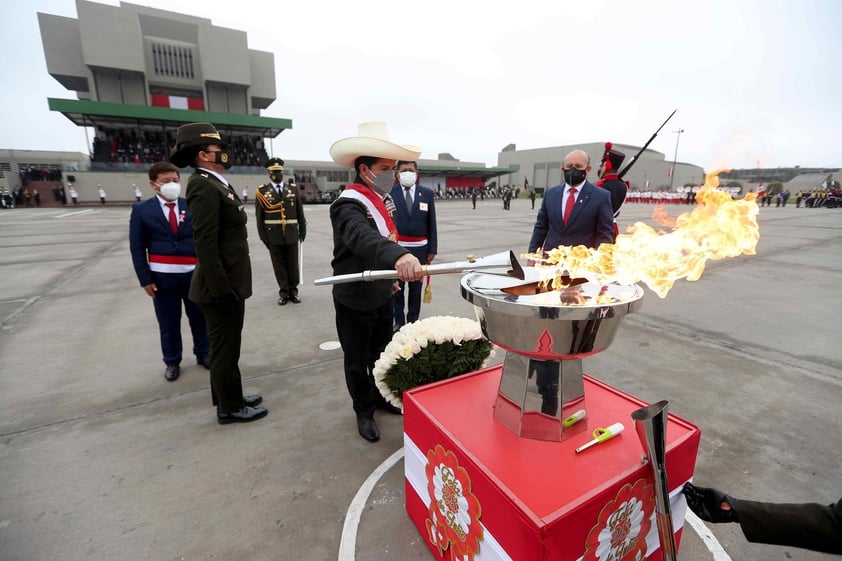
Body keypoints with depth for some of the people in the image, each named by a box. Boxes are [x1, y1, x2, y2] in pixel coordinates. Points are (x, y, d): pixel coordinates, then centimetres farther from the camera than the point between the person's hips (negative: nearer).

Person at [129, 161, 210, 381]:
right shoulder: (142, 210, 1)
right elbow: (137, 247, 0)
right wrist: (145, 279, -5)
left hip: (193, 273, 1)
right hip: (162, 276, -1)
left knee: (199, 318, 12)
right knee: (168, 323, 10)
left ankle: (203, 354, 31)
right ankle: (172, 362, 28)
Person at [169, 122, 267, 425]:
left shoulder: (217, 183, 14)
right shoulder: (203, 186, -16)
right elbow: (205, 243, -23)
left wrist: (229, 285, 17)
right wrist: (221, 289, -23)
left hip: (229, 282, 10)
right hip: (222, 285, -10)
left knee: (226, 346, 20)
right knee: (225, 349, 5)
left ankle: (230, 397, 35)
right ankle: (229, 407, 21)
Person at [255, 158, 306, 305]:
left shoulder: (293, 189, 7)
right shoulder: (262, 191, 2)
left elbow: (300, 212, 8)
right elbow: (259, 216, 1)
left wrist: (303, 230, 5)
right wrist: (263, 236, -3)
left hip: (292, 234, 1)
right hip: (273, 235, -1)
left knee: (293, 265, 6)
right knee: (279, 265, 5)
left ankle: (293, 291, 18)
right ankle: (284, 292, 15)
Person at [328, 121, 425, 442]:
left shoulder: (382, 200, 5)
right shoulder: (348, 205, -24)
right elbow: (363, 238, -46)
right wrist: (398, 257, -64)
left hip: (382, 296, 8)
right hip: (355, 301, -7)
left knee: (382, 354, 22)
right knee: (358, 361, 12)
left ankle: (381, 398, 44)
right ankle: (364, 411, 33)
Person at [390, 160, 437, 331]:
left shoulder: (427, 193, 5)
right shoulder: (390, 192, -2)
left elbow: (431, 223, 6)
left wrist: (432, 249, 2)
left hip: (419, 249, 2)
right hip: (396, 248, -2)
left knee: (416, 287, 11)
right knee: (396, 287, 5)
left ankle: (413, 321, 24)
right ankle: (398, 321, 20)